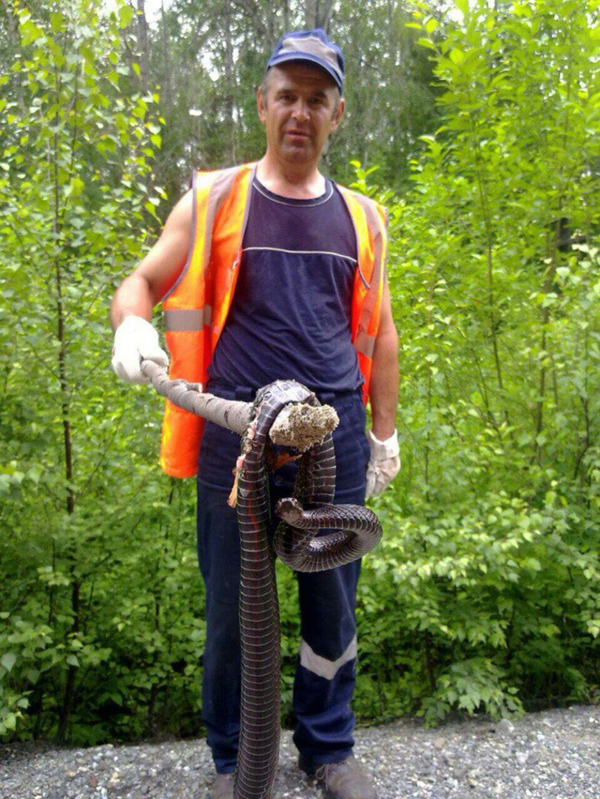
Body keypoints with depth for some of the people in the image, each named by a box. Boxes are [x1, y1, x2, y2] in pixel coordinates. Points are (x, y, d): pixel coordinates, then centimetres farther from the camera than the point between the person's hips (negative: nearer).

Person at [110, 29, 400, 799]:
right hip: (235, 437, -2)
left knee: (331, 601, 12)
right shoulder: (212, 201, 5)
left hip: (334, 440, 2)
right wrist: (131, 323, -16)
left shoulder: (360, 218, 12)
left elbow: (378, 330, 16)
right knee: (231, 607, 8)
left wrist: (385, 431, 14)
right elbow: (141, 281, 7)